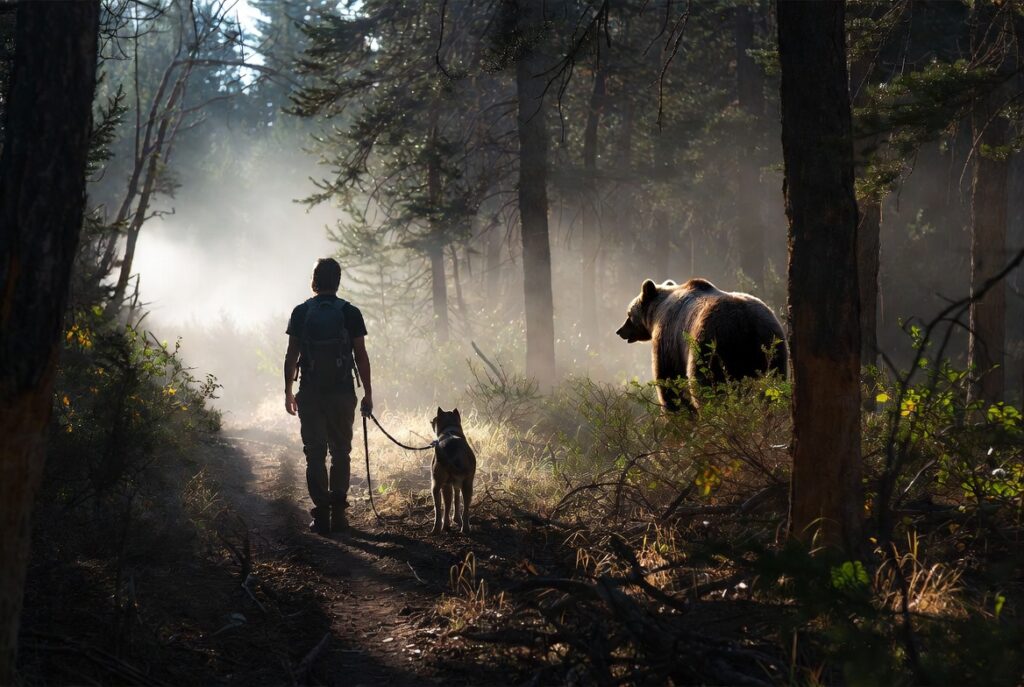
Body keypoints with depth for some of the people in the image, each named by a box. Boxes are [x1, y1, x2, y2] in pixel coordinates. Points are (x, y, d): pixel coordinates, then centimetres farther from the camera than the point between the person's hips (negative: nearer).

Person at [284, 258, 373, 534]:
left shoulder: (301, 312, 0)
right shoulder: (350, 313, -1)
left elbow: (291, 355, 1)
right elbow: (361, 356, -2)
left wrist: (288, 391, 10)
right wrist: (368, 393, 6)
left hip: (310, 394, 0)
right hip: (342, 393, 0)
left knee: (315, 453, 4)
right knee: (341, 452, 10)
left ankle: (322, 514, -1)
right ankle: (338, 513, 5)